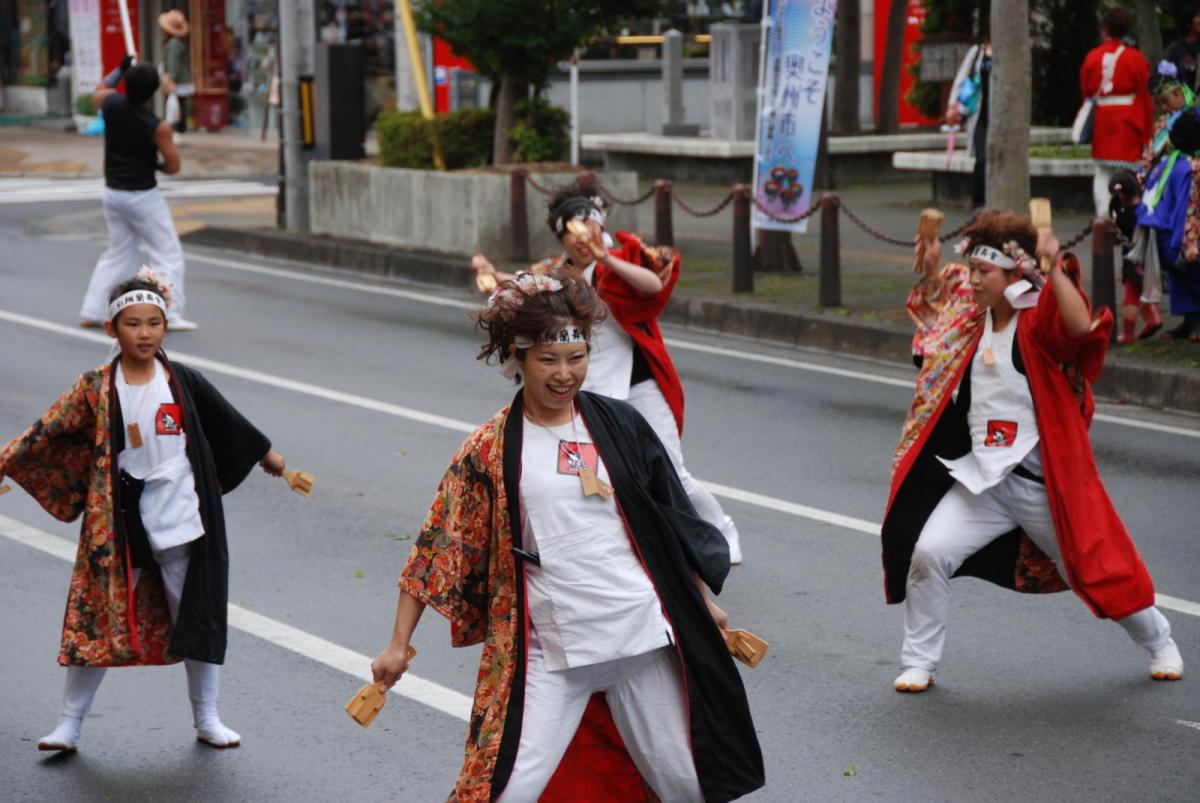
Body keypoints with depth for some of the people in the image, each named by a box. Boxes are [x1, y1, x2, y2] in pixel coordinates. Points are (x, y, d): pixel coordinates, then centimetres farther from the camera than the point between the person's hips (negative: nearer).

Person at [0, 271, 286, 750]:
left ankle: (207, 719, 25)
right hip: (117, 525, -1)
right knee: (97, 619, 0)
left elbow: (227, 422, 13)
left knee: (198, 617, 10)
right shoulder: (96, 389, -5)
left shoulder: (182, 383, -1)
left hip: (180, 521, 2)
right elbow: (47, 433, -4)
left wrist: (266, 455, 24)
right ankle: (69, 724, 10)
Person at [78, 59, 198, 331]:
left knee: (118, 253, 20)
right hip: (143, 196, -6)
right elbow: (173, 167, -12)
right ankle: (170, 315, -6)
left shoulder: (111, 104, -8)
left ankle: (91, 311, 17)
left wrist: (120, 69, 21)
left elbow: (98, 92, 18)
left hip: (112, 193, 6)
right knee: (168, 254, 2)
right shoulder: (157, 128, -21)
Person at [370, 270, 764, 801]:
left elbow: (673, 520, 13)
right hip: (547, 651, -2)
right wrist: (398, 644, -2)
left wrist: (703, 601, 17)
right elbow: (439, 545, 0)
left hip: (642, 636, 2)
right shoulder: (491, 449, -1)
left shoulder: (619, 425, 4)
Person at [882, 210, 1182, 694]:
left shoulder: (1039, 318, -15)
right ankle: (918, 662, 6)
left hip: (1044, 482, -5)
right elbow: (931, 310, 25)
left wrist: (1055, 269, -42)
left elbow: (1080, 327, -38)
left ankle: (1160, 645, 34)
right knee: (927, 554, -11)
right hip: (982, 481, 5)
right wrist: (932, 267, 9)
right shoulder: (973, 315, 5)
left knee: (1097, 568, 7)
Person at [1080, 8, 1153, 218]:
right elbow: (1145, 96, -4)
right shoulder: (1135, 58, -6)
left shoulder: (1092, 57, 2)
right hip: (1128, 122, -3)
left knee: (1102, 173, 10)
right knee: (1126, 172, 0)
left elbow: (1085, 91, 9)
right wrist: (1146, 132, 4)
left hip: (1101, 120, 3)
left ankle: (1102, 216, 2)